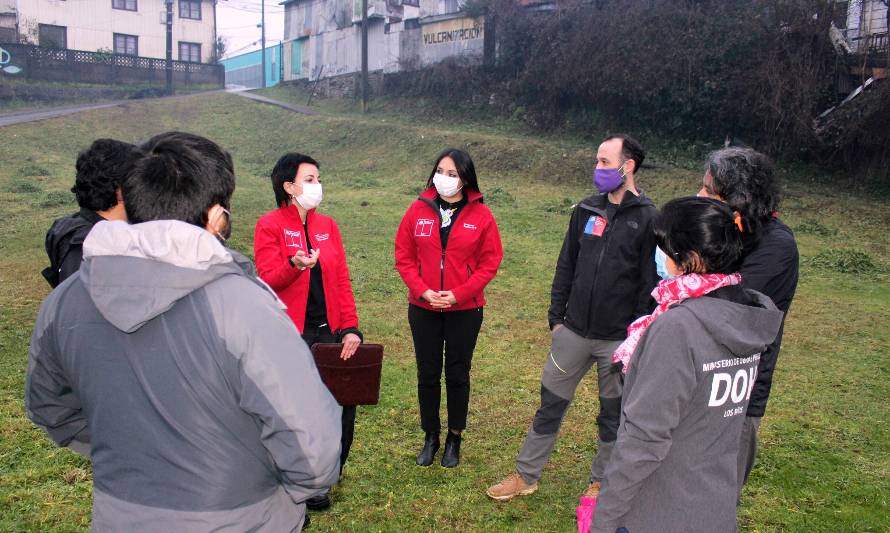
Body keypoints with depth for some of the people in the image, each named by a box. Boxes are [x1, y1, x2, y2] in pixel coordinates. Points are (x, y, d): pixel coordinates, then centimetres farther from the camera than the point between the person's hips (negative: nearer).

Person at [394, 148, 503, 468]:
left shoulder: (481, 215, -6)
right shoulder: (418, 210, -2)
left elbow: (490, 262, -6)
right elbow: (404, 257, 0)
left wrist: (458, 294, -14)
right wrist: (423, 291, -13)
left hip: (465, 310, -1)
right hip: (423, 308, 2)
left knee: (457, 375, 12)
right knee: (427, 375, 12)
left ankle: (454, 439, 29)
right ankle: (431, 436, 29)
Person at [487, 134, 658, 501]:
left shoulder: (648, 219, -9)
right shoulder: (586, 210, 5)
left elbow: (651, 283, -10)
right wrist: (556, 316, 8)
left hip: (619, 339, -4)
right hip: (573, 332, 4)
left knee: (613, 414, 13)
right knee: (550, 404, 12)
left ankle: (601, 482, 32)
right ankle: (526, 475, 26)